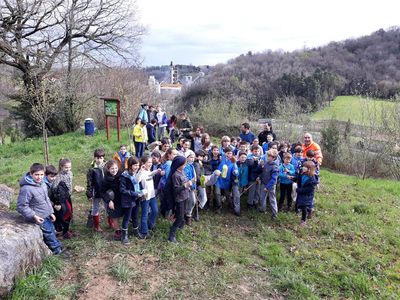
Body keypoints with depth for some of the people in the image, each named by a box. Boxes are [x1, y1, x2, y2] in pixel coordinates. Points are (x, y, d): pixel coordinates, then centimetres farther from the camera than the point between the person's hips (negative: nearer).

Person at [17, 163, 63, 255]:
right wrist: (34, 216, -22)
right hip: (37, 217, -8)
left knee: (52, 230, 18)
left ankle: (54, 247, 37)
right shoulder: (26, 189, -28)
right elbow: (21, 206, -22)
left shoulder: (43, 184, -2)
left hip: (46, 215, 8)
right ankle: (56, 248, 21)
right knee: (48, 231, 1)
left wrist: (51, 212, 10)